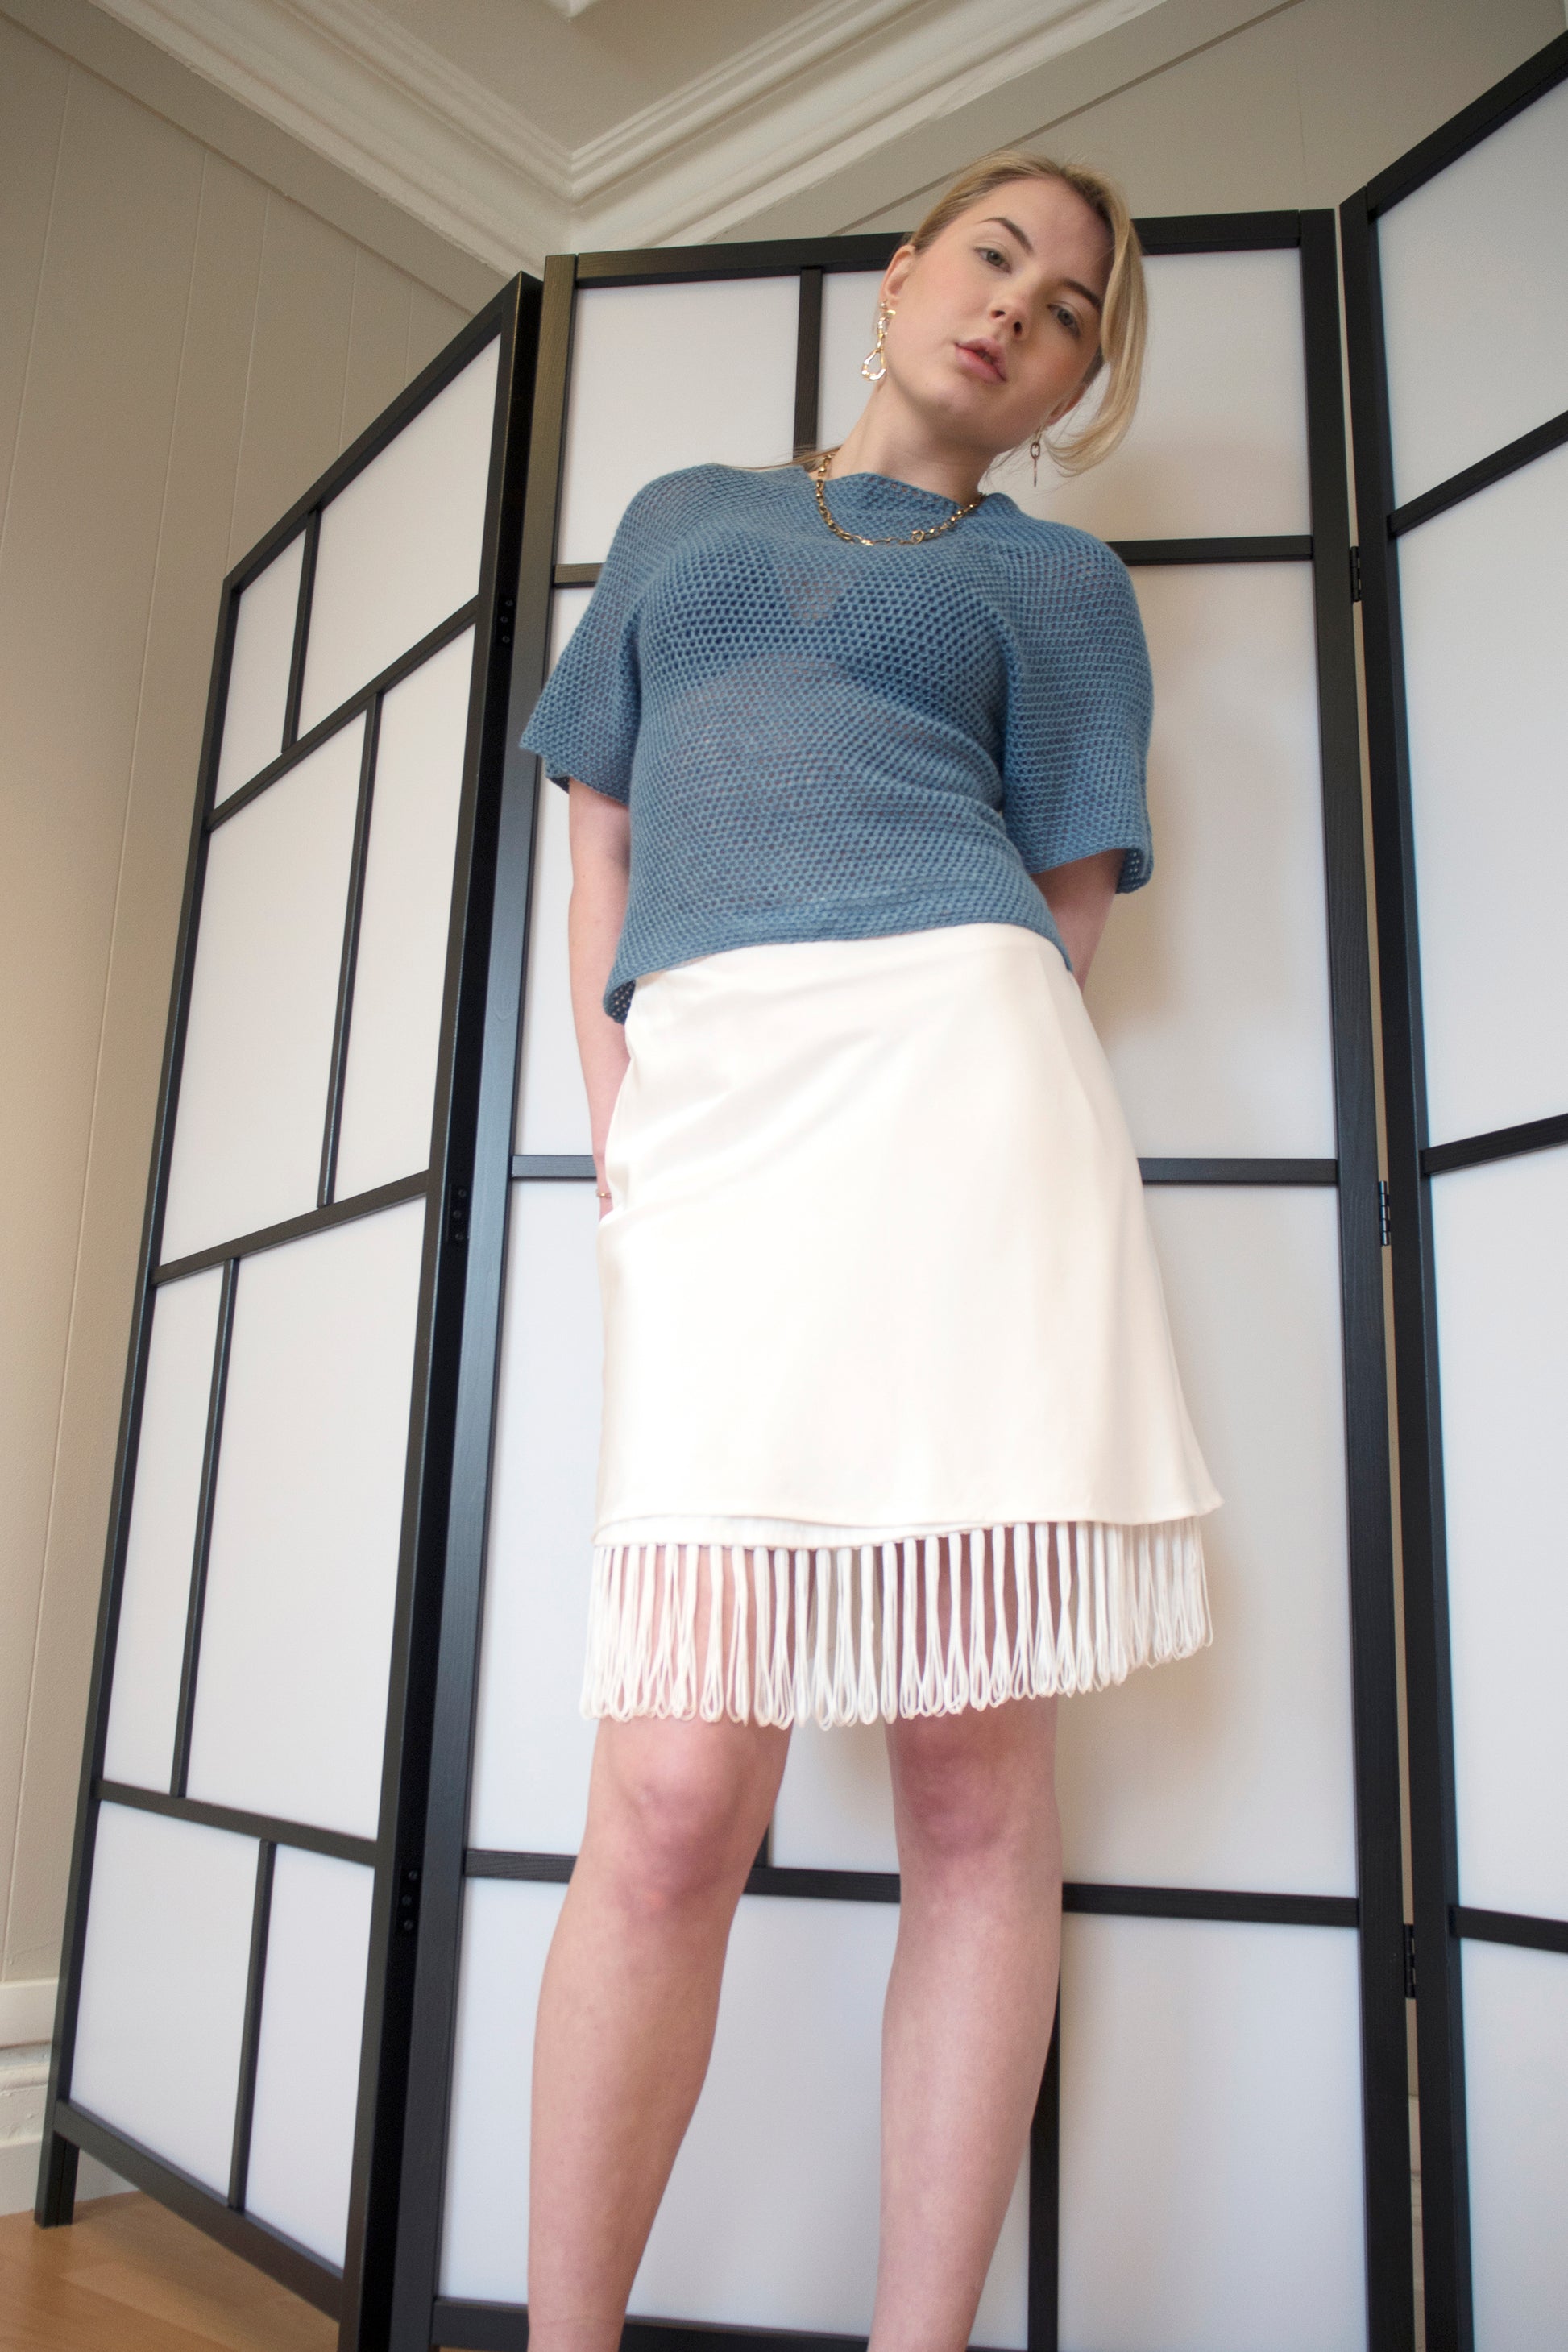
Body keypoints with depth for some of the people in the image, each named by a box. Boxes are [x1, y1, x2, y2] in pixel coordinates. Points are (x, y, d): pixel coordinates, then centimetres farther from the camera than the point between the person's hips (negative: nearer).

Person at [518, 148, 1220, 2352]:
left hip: (949, 1069, 0)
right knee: (676, 1794, -9)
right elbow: (599, 845, 20)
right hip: (702, 1103, 1)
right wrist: (623, 1130, 7)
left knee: (974, 1774, -4)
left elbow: (1069, 897, 12)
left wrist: (927, 1057, -1)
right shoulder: (681, 515, 28)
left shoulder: (1059, 577, 22)